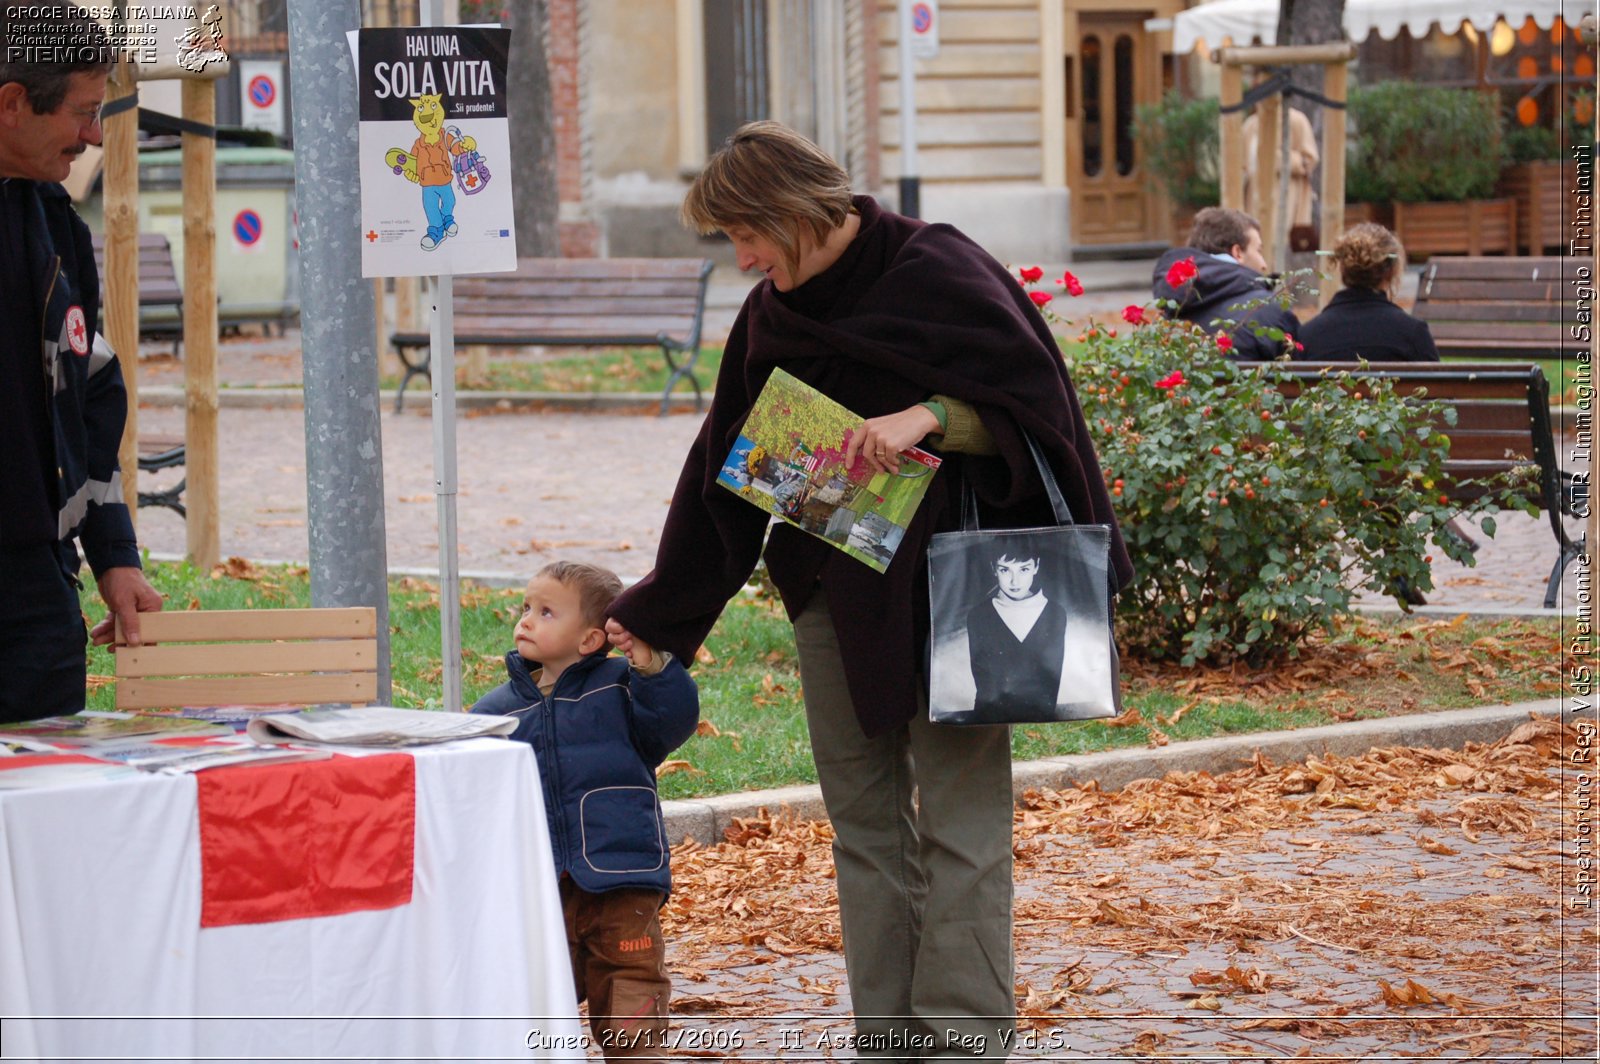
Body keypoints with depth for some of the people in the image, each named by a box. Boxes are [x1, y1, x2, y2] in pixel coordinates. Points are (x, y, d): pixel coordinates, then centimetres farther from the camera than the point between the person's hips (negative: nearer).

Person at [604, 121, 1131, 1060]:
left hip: (944, 586, -6)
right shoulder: (774, 313, 11)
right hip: (833, 589, 7)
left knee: (959, 822, -5)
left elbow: (1032, 401, -10)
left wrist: (928, 417, -26)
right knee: (863, 820, 7)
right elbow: (726, 465, 17)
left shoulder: (935, 272, -8)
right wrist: (655, 613, 17)